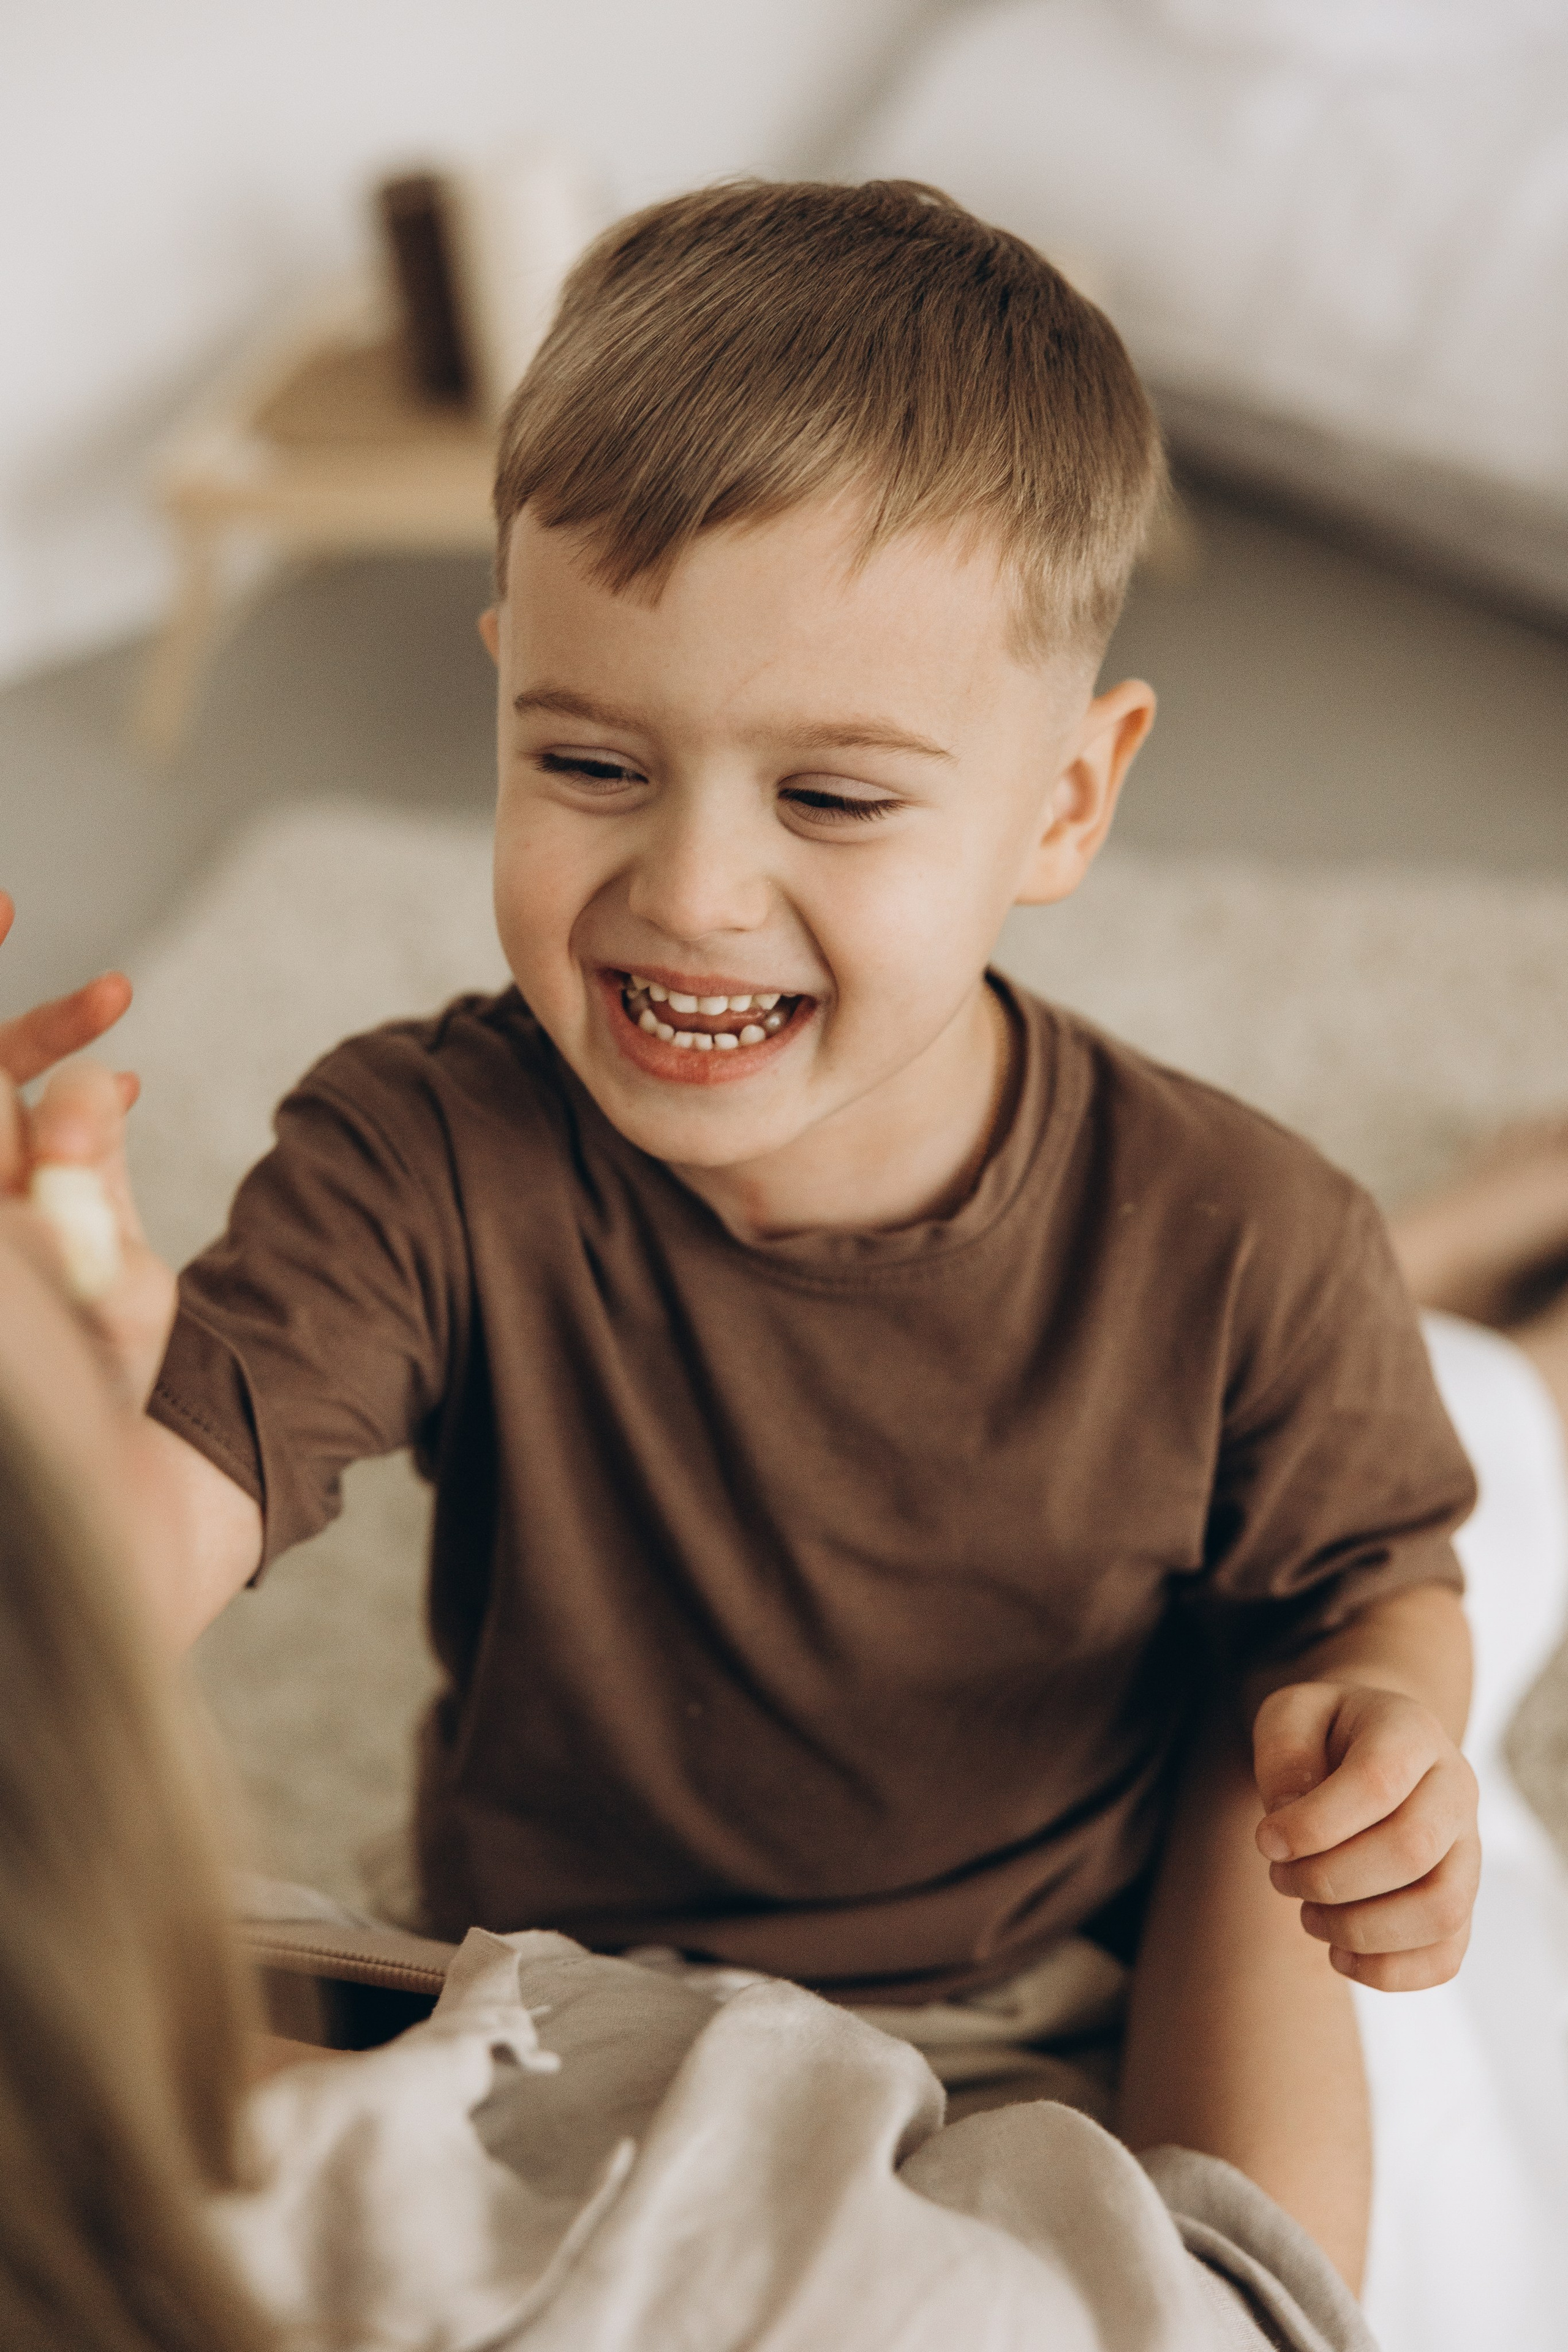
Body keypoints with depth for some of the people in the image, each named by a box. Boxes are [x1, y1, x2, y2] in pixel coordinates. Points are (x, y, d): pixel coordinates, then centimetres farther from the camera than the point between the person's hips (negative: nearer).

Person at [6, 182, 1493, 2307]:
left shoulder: (1236, 1247, -22)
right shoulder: (429, 1162, -25)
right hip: (560, 1973, 0)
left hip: (1082, 2028, 0)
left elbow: (1367, 1577, -4)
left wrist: (1385, 1713, -27)